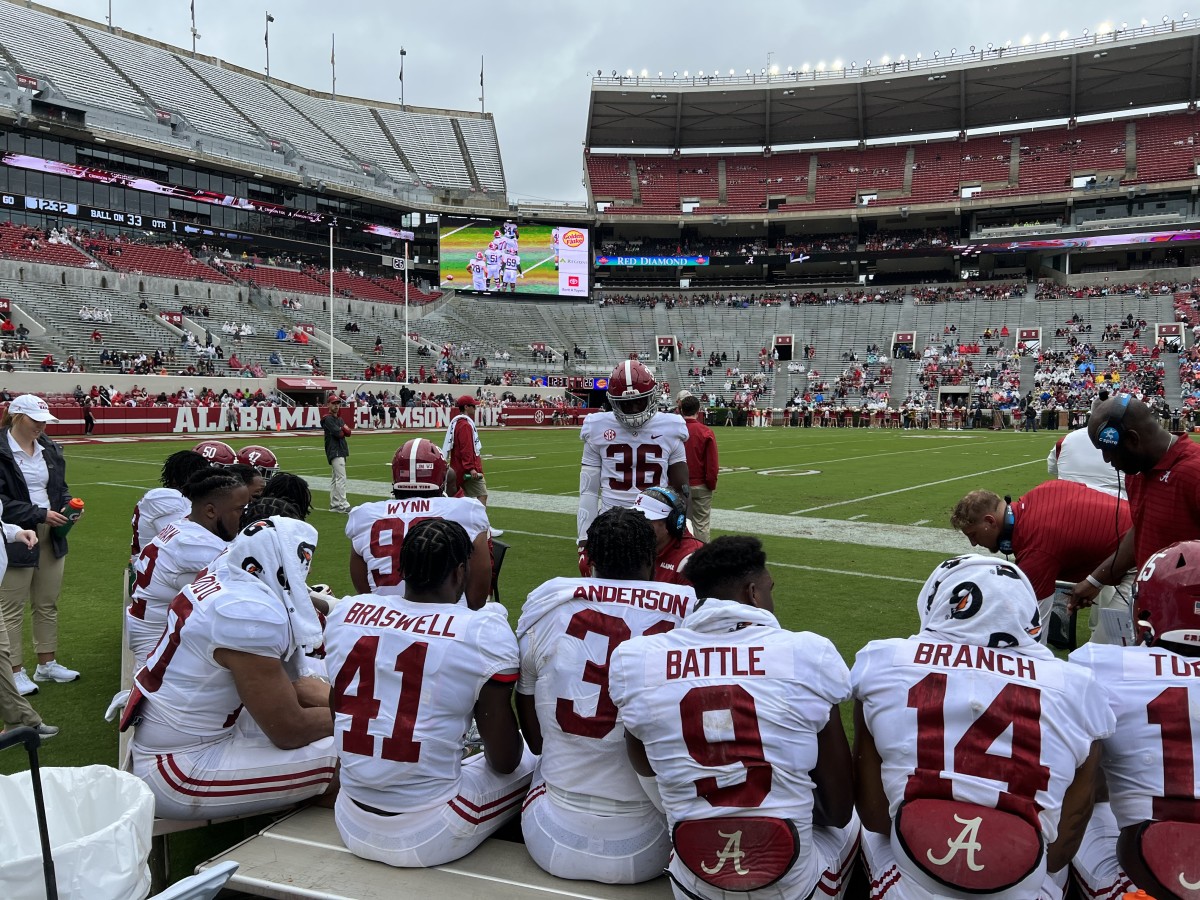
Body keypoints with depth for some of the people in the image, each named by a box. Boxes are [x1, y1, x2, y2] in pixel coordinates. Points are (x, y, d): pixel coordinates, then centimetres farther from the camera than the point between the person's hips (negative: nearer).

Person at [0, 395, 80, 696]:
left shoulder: (49, 449, 9)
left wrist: (67, 505, -1)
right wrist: (40, 514, -20)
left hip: (51, 537, 7)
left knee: (48, 604, 16)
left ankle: (47, 663, 28)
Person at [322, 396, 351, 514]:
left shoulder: (339, 419, 19)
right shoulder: (328, 419, -8)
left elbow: (348, 432, 6)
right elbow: (338, 433, -18)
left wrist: (342, 429, -13)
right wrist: (342, 431, 2)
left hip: (341, 451, 10)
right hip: (335, 451, -10)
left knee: (335, 478, 12)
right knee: (341, 478, -14)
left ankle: (334, 505, 17)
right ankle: (343, 505, -15)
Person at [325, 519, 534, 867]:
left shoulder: (346, 612, -2)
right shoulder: (486, 631, -16)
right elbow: (503, 762, -9)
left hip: (351, 827, 6)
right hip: (428, 840, -5)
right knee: (533, 760, 16)